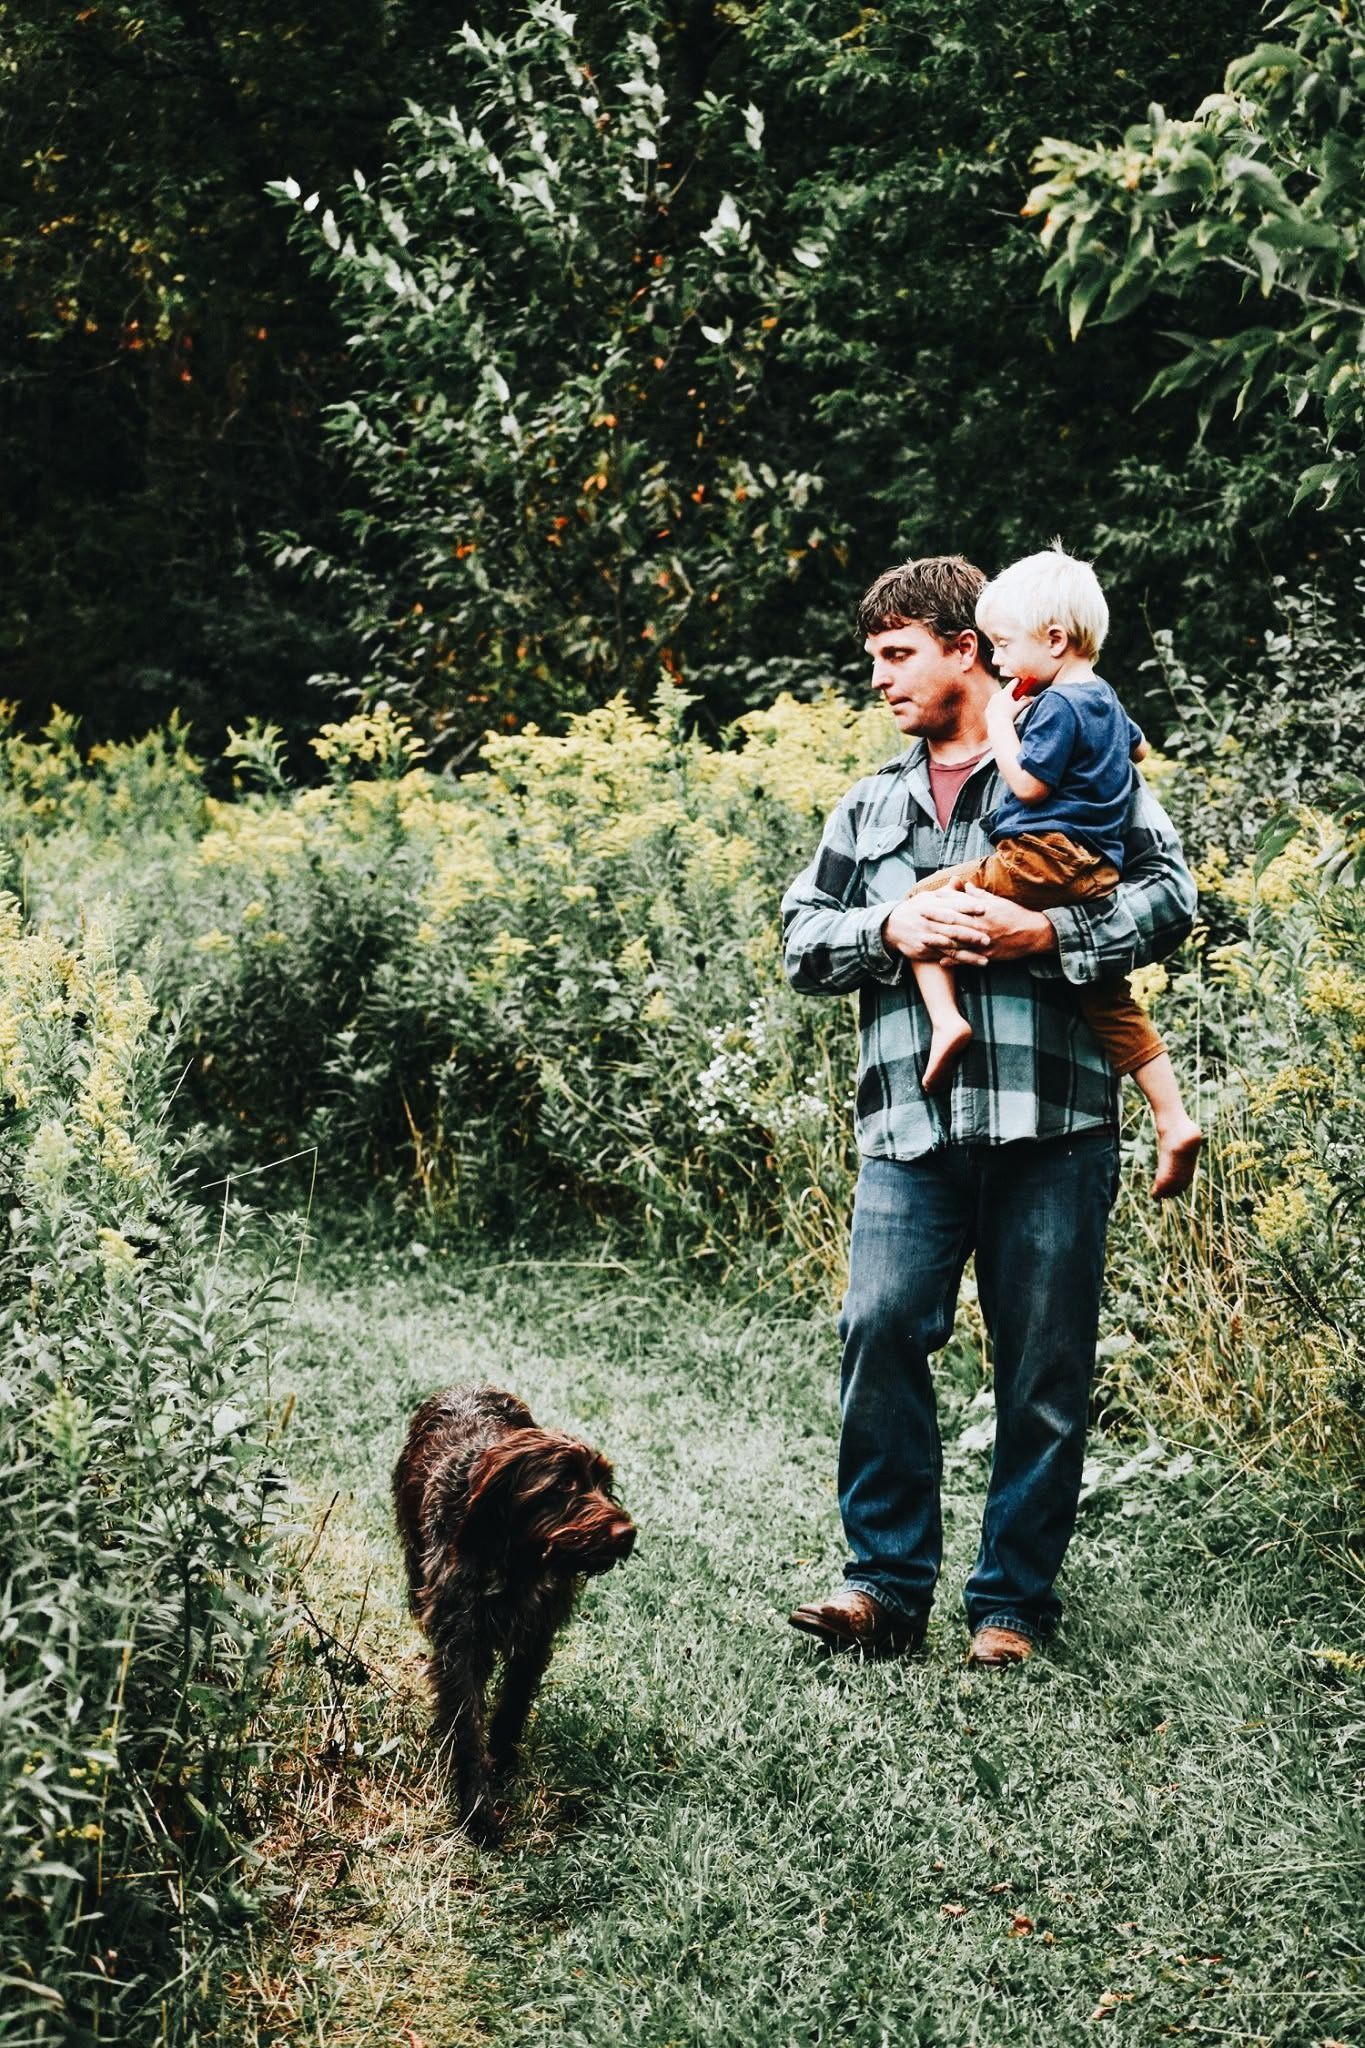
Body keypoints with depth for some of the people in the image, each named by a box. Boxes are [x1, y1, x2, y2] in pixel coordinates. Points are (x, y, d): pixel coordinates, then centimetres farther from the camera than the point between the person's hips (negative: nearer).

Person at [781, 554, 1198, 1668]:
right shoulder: (870, 805, 21)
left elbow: (1170, 895, -1)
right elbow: (803, 940, 16)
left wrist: (1044, 931, -14)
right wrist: (891, 931, -3)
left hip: (1052, 1123, -3)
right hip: (910, 1126, 3)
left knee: (1045, 1365, 2)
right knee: (881, 1332, -9)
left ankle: (1014, 1596, 14)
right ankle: (889, 1578, 4)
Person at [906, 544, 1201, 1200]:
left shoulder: (1058, 705, -9)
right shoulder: (1104, 700, 20)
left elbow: (1028, 784, -14)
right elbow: (1139, 746, 39)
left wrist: (1001, 724, -2)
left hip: (1045, 857, -10)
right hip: (1099, 871, 10)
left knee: (923, 901, -5)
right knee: (1110, 1002, 12)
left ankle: (945, 1017, -20)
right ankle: (1174, 1121, 8)